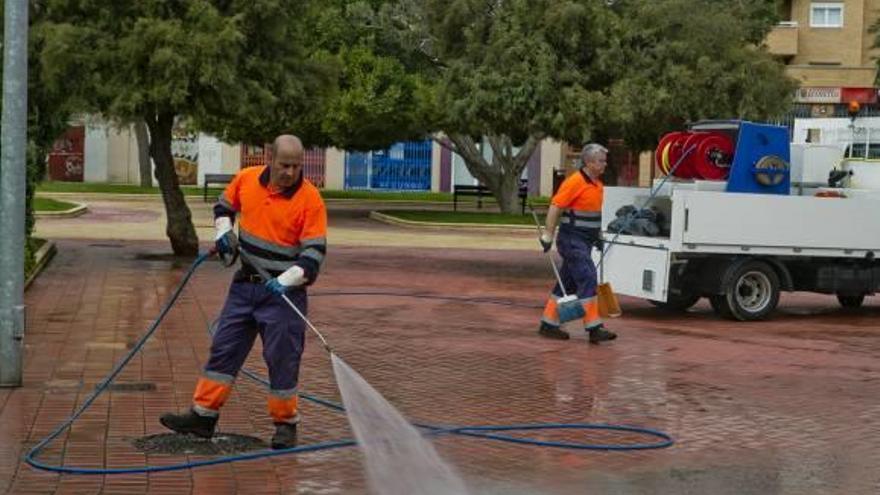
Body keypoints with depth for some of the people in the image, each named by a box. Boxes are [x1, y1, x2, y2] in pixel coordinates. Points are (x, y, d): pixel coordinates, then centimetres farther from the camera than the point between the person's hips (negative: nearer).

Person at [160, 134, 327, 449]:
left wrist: (285, 281, -28)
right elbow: (224, 205, 20)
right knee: (224, 349, 8)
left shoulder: (310, 199, -15)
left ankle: (286, 424, 14)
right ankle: (203, 416, 16)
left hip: (284, 291, -5)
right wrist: (223, 231, 2)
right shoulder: (246, 179, -1)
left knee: (282, 359, 0)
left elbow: (314, 252, -17)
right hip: (245, 284, 5)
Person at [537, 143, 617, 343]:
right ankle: (594, 328, -14)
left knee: (568, 283, 12)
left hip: (585, 241, 9)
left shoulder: (597, 184, 13)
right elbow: (555, 207, -16)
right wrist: (548, 235, -18)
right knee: (588, 280, -14)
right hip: (572, 240, -9)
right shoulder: (575, 182, -14)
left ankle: (548, 324, 19)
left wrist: (598, 236, 20)